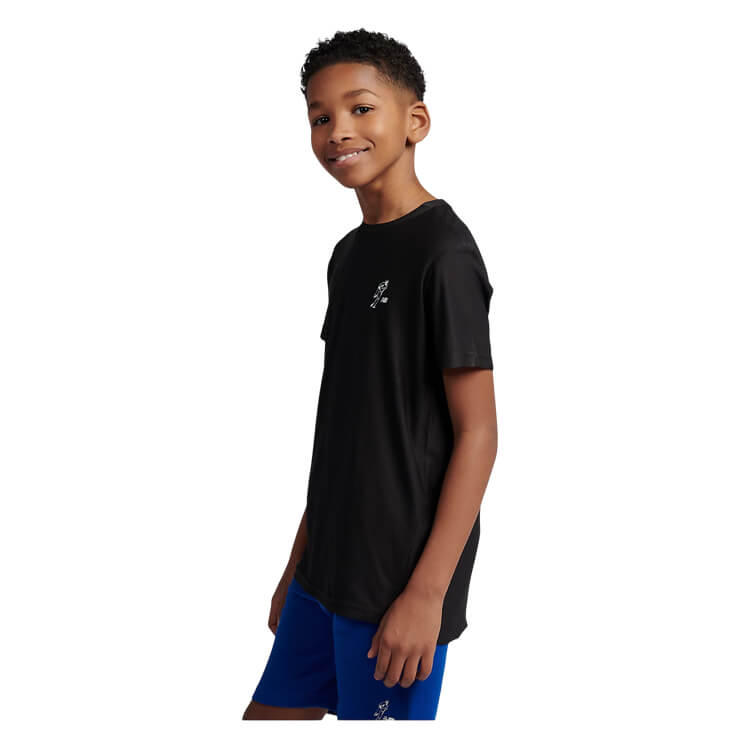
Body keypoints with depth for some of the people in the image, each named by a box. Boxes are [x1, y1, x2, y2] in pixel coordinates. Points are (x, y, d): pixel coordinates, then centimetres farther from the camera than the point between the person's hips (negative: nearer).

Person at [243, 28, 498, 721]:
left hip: (400, 585, -8)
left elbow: (477, 434, -16)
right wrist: (299, 563, 17)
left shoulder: (443, 251, -14)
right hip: (329, 572, 8)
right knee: (271, 712, 16)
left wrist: (427, 592, -18)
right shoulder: (349, 254, 10)